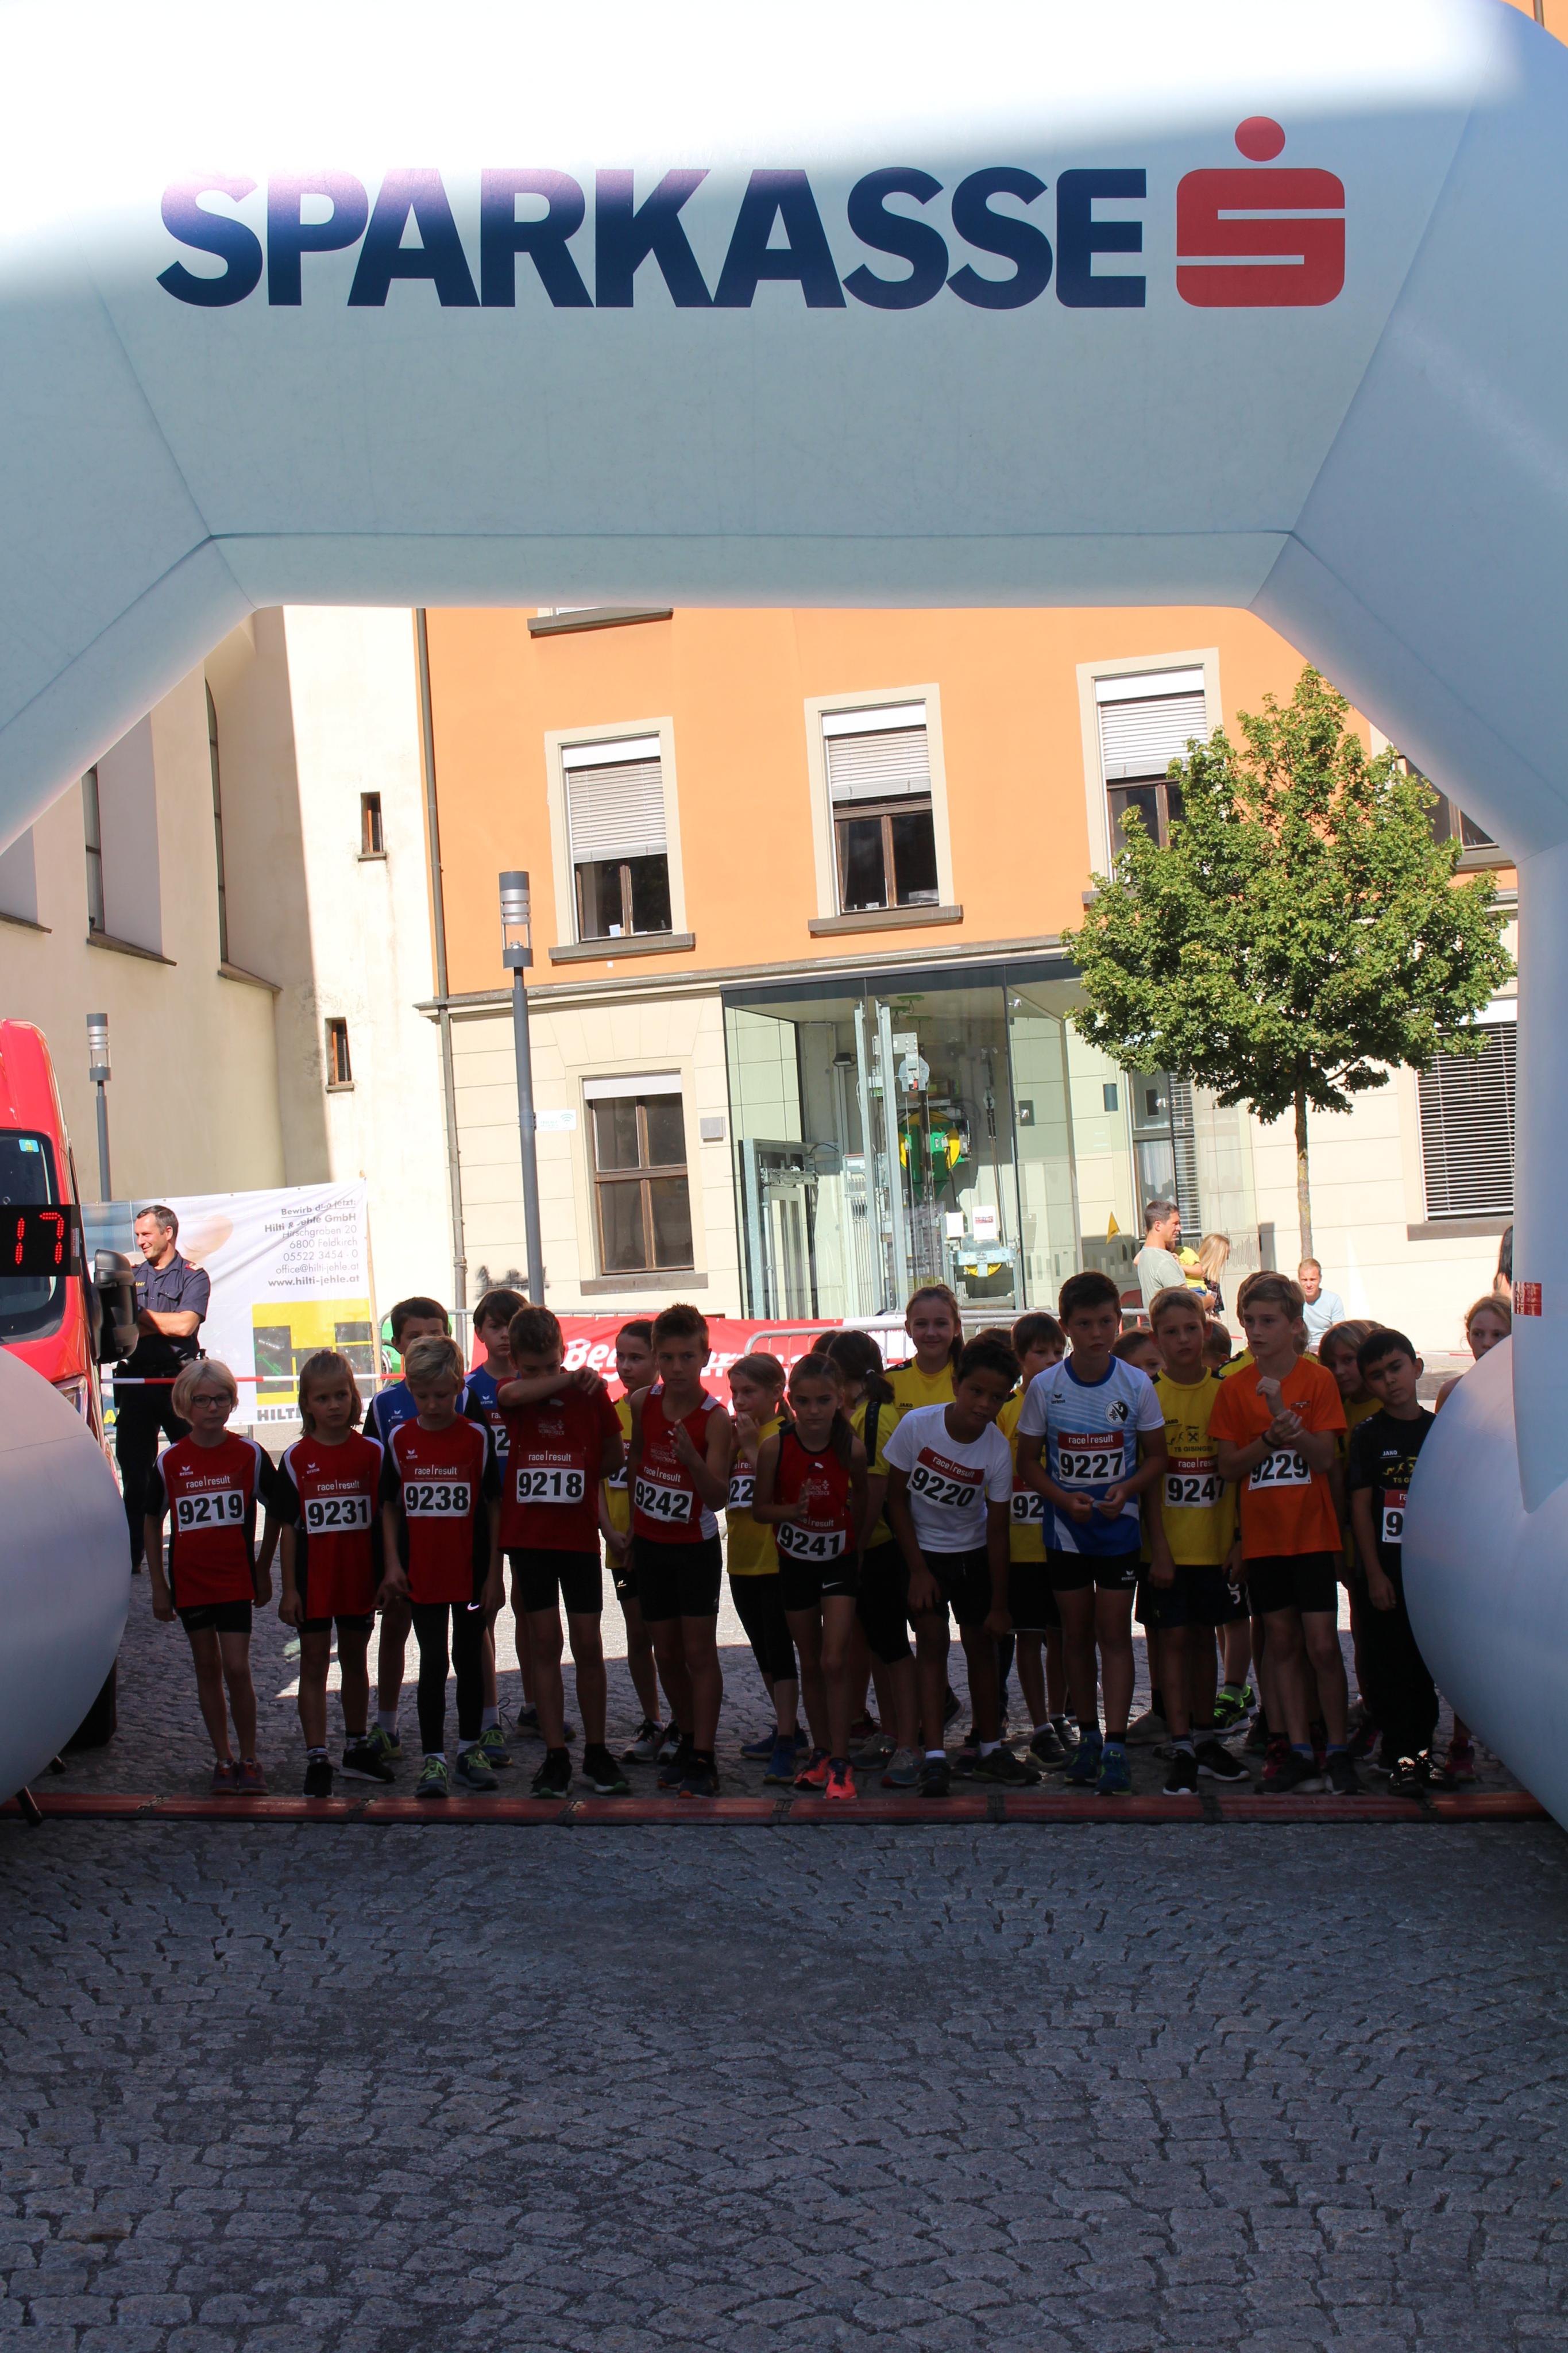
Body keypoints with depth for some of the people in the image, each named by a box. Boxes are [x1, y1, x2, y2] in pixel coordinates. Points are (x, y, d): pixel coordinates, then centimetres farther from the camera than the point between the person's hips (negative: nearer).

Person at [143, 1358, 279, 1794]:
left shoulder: (250, 1454, -6)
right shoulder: (169, 1461, -3)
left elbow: (275, 1511, 6)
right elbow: (152, 1522, 6)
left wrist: (263, 1570, 5)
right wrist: (159, 1586, 4)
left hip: (236, 1580, -2)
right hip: (189, 1582, 2)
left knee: (237, 1669, -6)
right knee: (207, 1669, 9)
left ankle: (249, 1759, 8)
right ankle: (223, 1759, 19)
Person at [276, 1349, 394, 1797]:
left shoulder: (371, 1453, -1)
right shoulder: (296, 1459, -3)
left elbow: (383, 1518, 4)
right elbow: (289, 1528, -2)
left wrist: (388, 1576, 1)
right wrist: (288, 1588, -5)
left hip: (359, 1578, 2)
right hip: (312, 1581, -1)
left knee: (355, 1661, 14)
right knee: (314, 1663, 2)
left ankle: (357, 1748, 26)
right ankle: (316, 1759, 6)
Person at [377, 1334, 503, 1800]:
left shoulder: (477, 1437, -5)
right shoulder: (400, 1439, 1)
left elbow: (494, 1506, -1)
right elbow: (390, 1505, 8)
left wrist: (495, 1572, -3)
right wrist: (393, 1564, 0)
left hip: (472, 1569, -1)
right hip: (421, 1571, 1)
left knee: (468, 1657, 10)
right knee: (433, 1661, 0)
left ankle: (470, 1748, 23)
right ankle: (433, 1758, 6)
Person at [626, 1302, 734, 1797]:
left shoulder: (715, 1419, -18)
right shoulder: (642, 1404, -5)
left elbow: (718, 1500, -22)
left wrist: (692, 1457, -39)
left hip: (697, 1547, -5)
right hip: (649, 1543, 5)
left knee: (699, 1651, -5)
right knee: (666, 1652, 12)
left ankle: (703, 1759, -1)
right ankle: (689, 1742, 27)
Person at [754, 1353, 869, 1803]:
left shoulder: (851, 1449, -17)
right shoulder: (775, 1446, -17)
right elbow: (761, 1507, -8)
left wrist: (857, 1538, 1)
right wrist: (793, 1510, -26)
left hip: (840, 1559, -2)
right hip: (795, 1562, 2)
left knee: (835, 1661, -10)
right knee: (810, 1664, 13)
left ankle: (840, 1762, -1)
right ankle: (821, 1752, 28)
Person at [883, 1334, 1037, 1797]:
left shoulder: (998, 1450, -19)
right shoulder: (917, 1425, -23)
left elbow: (997, 1530, -11)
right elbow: (896, 1498, -12)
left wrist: (999, 1605, -8)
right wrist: (918, 1570, -12)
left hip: (972, 1553, 2)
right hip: (921, 1549, -2)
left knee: (982, 1645, 7)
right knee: (932, 1641, -9)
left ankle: (991, 1749, 21)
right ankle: (935, 1759, -10)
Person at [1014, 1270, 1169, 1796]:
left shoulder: (1137, 1384, -6)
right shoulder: (1045, 1387, -5)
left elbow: (1156, 1456, 2)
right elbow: (1028, 1461, 2)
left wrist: (1126, 1489, -17)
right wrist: (1064, 1498, -14)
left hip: (1120, 1527, -1)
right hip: (1066, 1529, 1)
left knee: (1114, 1634, -3)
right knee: (1076, 1634, 9)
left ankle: (1116, 1747, -2)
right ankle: (1087, 1737, 22)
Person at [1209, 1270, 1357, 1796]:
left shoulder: (1318, 1380, -3)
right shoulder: (1234, 1388, 2)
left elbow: (1324, 1458, -10)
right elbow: (1228, 1467, -1)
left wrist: (1282, 1411, -21)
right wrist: (1270, 1438, -18)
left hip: (1312, 1534, -2)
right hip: (1262, 1535, 2)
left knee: (1321, 1644, -5)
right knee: (1281, 1642, 6)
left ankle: (1339, 1750, 9)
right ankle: (1299, 1750, 14)